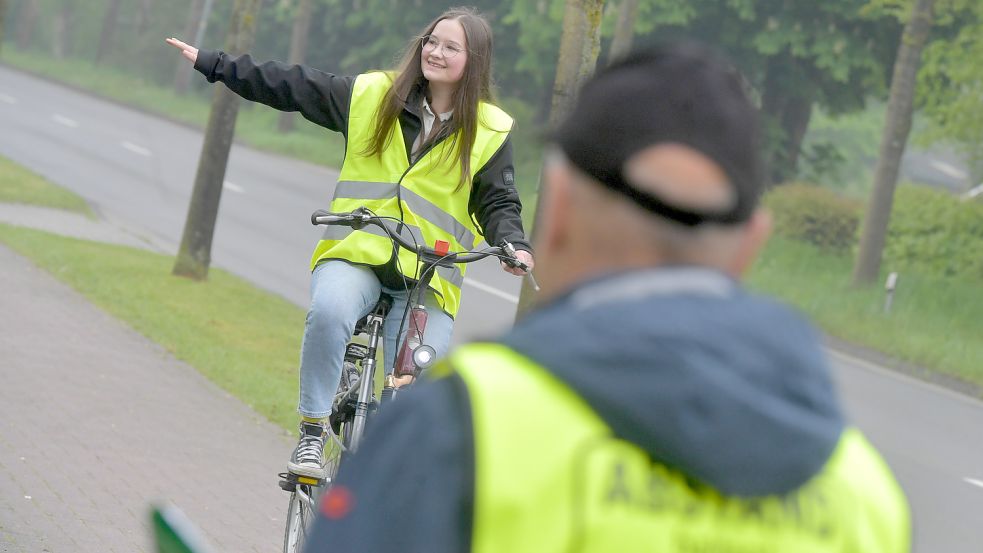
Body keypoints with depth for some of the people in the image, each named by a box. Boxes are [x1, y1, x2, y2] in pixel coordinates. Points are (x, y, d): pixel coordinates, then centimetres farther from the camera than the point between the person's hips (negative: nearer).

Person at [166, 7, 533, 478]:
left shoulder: (488, 132, 5)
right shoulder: (372, 95, 7)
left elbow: (498, 202, 6)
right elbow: (291, 86, 11)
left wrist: (514, 246, -15)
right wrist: (214, 64, 10)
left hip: (428, 273, 0)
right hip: (356, 252, 0)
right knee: (329, 311, -33)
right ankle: (312, 435, -21)